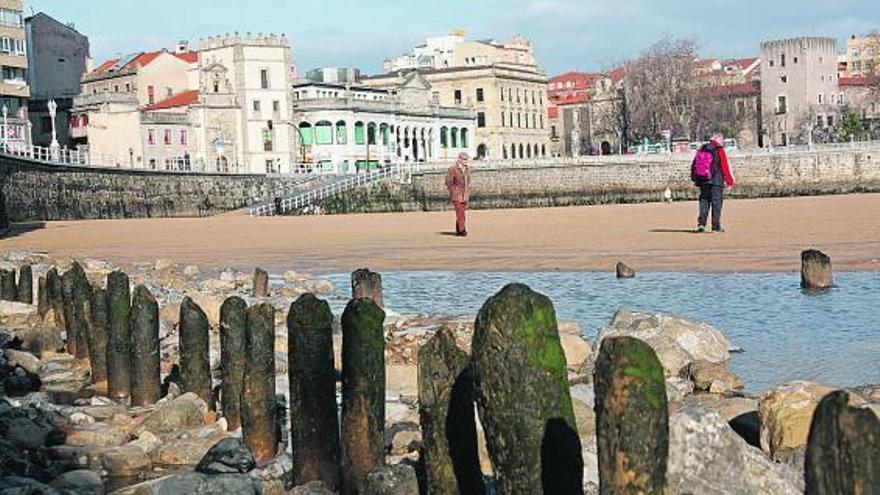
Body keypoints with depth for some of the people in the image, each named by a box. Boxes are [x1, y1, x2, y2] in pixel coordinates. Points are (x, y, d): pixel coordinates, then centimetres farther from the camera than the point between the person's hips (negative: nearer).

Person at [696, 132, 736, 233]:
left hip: (703, 181, 4)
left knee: (704, 202, 10)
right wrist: (730, 181, 2)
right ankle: (715, 227, 2)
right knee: (716, 203, 1)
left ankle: (701, 223, -3)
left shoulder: (702, 149, 9)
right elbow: (725, 167, -6)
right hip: (717, 181, -4)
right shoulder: (720, 150, -6)